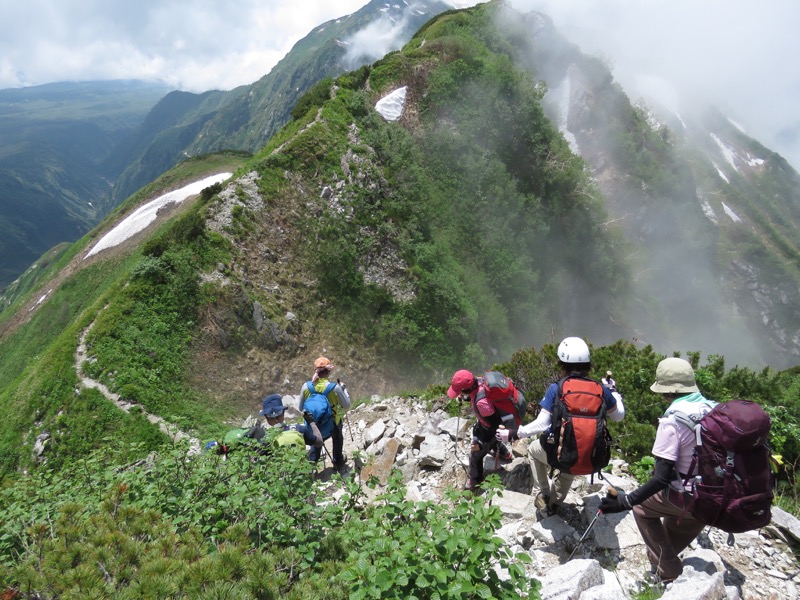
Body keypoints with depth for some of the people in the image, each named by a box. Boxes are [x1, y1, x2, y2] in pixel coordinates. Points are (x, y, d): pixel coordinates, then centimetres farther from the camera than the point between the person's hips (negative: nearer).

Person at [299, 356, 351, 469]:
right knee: (337, 439, 32)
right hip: (333, 422, -2)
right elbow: (347, 406, -15)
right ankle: (338, 462, 50)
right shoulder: (335, 388, -29)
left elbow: (301, 409, -7)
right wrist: (344, 388, -4)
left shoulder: (306, 387, -20)